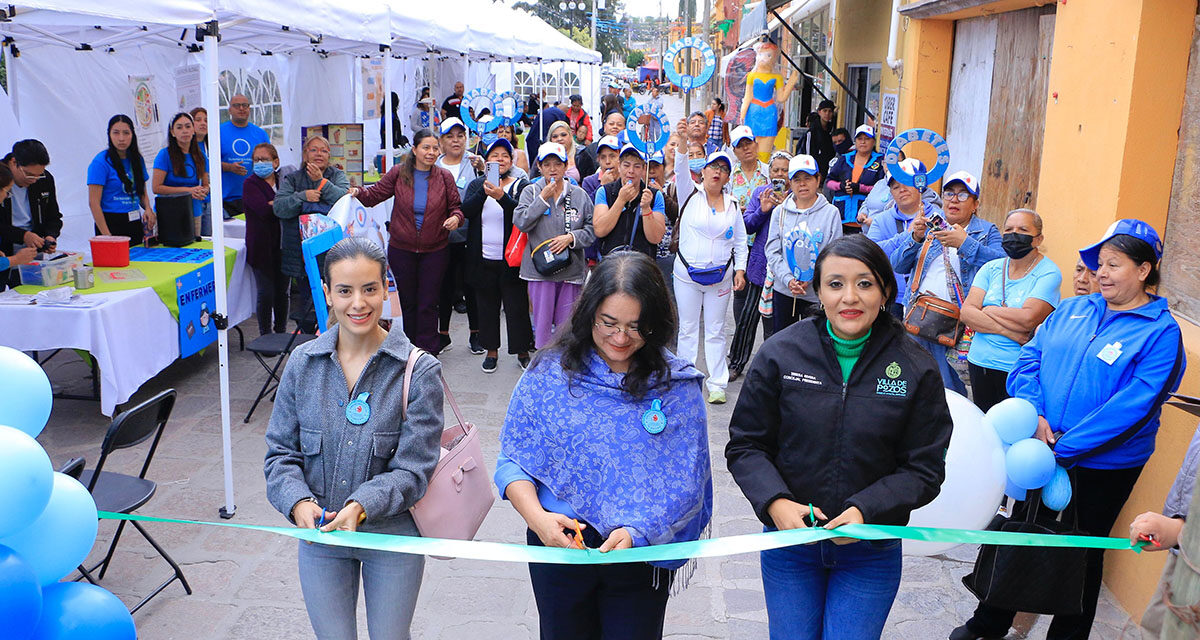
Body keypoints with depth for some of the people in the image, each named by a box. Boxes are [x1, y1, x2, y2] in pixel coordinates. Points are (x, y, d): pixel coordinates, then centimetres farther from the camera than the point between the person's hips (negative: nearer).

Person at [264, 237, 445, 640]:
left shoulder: (419, 372, -13)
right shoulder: (303, 364, -4)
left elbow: (413, 470, -14)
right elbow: (281, 452, 0)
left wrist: (361, 507, -30)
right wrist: (298, 502, -19)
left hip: (392, 535, -2)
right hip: (319, 532, 2)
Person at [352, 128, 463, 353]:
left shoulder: (444, 177, 0)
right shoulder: (399, 173, 0)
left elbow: (456, 206, 5)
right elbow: (376, 194, 3)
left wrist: (455, 218, -17)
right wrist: (359, 193, -17)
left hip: (435, 251, 0)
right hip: (401, 248, 1)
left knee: (428, 304, 2)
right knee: (406, 302, 9)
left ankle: (427, 352, 11)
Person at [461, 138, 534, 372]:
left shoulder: (521, 185, 1)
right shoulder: (477, 184, 9)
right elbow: (466, 210, -8)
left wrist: (502, 197, -32)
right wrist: (484, 191, -23)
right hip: (483, 259, 3)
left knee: (517, 306, 0)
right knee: (486, 306, 10)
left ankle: (522, 351, 13)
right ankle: (491, 350, 23)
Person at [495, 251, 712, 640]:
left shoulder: (676, 384, -10)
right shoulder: (549, 372, -8)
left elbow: (685, 481, -11)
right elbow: (513, 460, -5)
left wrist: (637, 531, -26)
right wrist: (536, 516, -22)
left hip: (643, 555, -1)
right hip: (558, 547, 1)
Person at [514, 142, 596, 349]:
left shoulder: (579, 194, 5)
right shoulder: (530, 192, 3)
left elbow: (592, 229, 4)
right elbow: (521, 222, -11)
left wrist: (571, 237, -12)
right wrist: (542, 198, -12)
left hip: (572, 270, 1)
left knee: (567, 326, 6)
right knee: (542, 323, 2)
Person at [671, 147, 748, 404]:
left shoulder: (732, 205, 8)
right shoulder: (690, 194, 0)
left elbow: (740, 242, 12)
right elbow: (681, 169, -18)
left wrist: (740, 270, 1)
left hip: (720, 276, 2)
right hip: (687, 274, -1)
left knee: (715, 331, 6)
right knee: (688, 328, 6)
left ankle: (717, 384, 12)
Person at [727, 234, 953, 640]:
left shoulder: (916, 369, -8)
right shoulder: (781, 352, -8)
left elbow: (924, 469, -5)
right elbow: (745, 445, -3)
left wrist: (866, 510, -21)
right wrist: (775, 501, -20)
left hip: (871, 552, 0)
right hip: (789, 542, 1)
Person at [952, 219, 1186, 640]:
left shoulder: (1161, 333, -11)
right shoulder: (1072, 310, 6)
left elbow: (1133, 405, -20)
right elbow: (1030, 358, 3)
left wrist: (1064, 448, -24)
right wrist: (1034, 413, -15)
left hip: (1103, 467, -5)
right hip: (1041, 450, 5)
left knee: (1082, 552, 12)